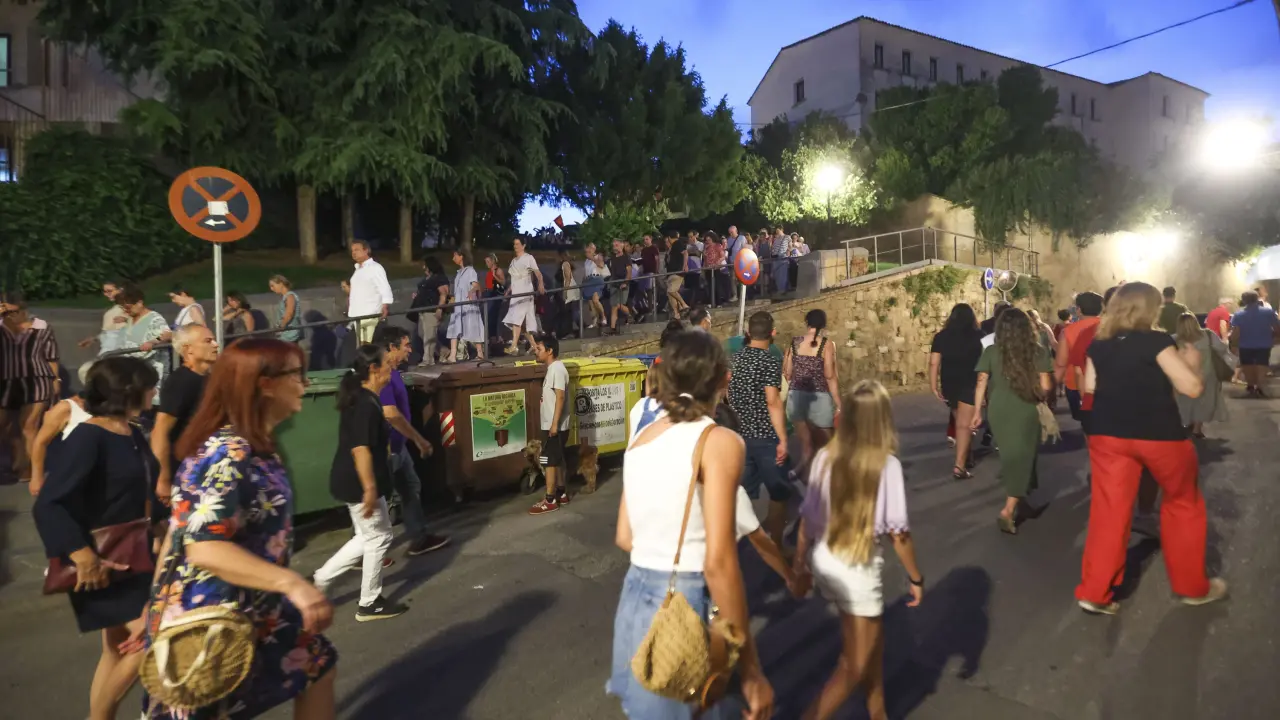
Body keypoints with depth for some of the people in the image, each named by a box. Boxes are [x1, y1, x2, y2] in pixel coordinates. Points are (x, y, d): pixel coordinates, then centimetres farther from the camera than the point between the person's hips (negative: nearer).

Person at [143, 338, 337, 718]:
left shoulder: (255, 448, 5)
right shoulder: (228, 455, -25)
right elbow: (205, 548, -32)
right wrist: (292, 583, -38)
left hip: (256, 609, 10)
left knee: (318, 666, 19)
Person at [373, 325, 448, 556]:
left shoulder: (390, 371, 8)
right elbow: (390, 414, -29)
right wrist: (420, 440, -21)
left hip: (397, 446, 10)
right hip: (385, 448, -10)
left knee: (411, 488, 17)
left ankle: (419, 538, 29)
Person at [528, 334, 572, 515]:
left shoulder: (557, 369, -18)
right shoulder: (552, 368, 13)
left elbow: (560, 397, -23)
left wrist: (555, 423, -24)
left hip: (554, 425, -10)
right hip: (551, 424, 10)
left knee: (549, 462, -5)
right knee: (558, 460, 15)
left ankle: (550, 500, 1)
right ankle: (562, 494, 24)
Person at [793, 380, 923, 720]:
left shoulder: (825, 457, -5)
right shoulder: (886, 465, -17)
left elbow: (807, 518, 1)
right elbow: (898, 534, -13)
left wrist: (800, 564, 15)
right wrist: (916, 578, 2)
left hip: (823, 561, 6)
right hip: (858, 568, -6)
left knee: (872, 640, 28)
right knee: (854, 665, 11)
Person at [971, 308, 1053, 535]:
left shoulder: (991, 352, 0)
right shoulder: (1038, 351, -4)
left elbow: (981, 384, 0)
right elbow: (1046, 387, -5)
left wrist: (977, 412, 8)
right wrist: (1039, 396, 17)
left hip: (998, 411, 3)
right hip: (1025, 412, -2)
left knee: (1010, 456, 20)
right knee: (1020, 458, 2)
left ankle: (1018, 499, 37)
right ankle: (1008, 510, -9)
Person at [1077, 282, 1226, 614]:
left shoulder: (1099, 344, 3)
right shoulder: (1155, 341, -12)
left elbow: (1090, 386, 13)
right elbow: (1193, 387, -13)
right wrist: (1192, 362, 5)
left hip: (1108, 435, 4)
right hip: (1159, 435, -4)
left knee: (1109, 510, 6)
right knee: (1184, 505, 18)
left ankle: (1094, 592, 6)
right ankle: (1193, 586, 30)